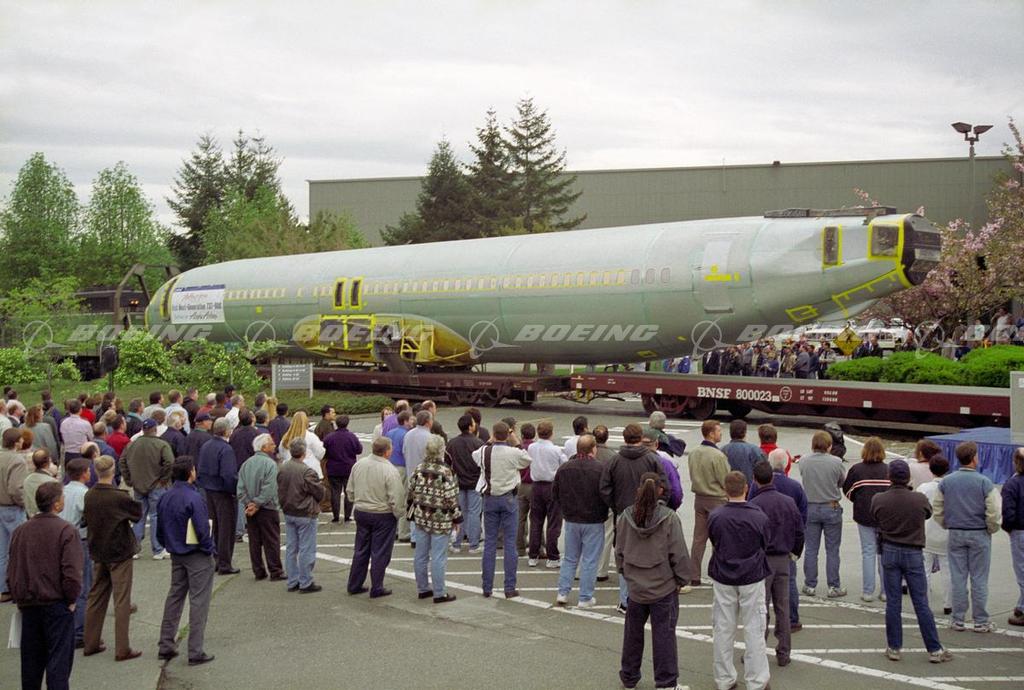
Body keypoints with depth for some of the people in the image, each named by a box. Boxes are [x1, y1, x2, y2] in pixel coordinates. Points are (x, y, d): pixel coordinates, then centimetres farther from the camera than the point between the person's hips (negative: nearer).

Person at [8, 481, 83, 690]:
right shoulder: (66, 530, -14)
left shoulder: (20, 531, 2)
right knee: (58, 658, 1)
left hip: (28, 605, 5)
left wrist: (19, 599, 17)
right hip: (57, 604, -5)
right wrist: (72, 599, -6)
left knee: (31, 659, 17)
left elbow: (12, 570, 8)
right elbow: (72, 571, -19)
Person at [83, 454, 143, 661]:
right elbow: (138, 512, -6)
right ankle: (122, 649, 2)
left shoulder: (89, 496, -4)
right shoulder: (119, 497, -20)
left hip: (98, 553, 6)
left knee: (95, 598, 16)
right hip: (120, 553, -6)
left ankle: (91, 644, 23)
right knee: (122, 601, 0)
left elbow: (86, 518, 8)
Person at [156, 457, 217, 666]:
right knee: (199, 600, 0)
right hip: (197, 555, -7)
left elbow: (160, 529, 9)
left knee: (174, 596, 18)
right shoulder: (193, 498, -21)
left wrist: (169, 546, 18)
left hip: (176, 554, 7)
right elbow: (202, 529, -22)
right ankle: (196, 652, 2)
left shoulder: (164, 498, 3)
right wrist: (209, 549, -8)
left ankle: (166, 646, 23)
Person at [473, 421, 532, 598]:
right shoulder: (514, 453, -14)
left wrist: (489, 442, 16)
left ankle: (487, 587, 11)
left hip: (489, 499, 2)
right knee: (510, 542, 3)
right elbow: (528, 460, 6)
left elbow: (474, 455, 15)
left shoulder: (484, 452, -8)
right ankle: (510, 588, 4)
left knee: (490, 542, 9)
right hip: (508, 499, -2)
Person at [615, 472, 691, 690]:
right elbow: (678, 553, -11)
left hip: (635, 588, 3)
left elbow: (619, 551, 3)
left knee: (633, 632, 18)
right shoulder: (669, 518, -16)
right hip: (664, 587, -3)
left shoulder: (625, 517, -7)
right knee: (664, 635, 6)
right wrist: (681, 580, 2)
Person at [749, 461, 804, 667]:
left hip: (762, 560, -5)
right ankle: (783, 653, 17)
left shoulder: (753, 505, -16)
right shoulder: (789, 502, 1)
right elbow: (800, 531, 8)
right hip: (783, 560, 5)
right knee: (783, 607, 12)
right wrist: (795, 553, 21)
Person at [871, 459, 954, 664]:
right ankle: (934, 650, 10)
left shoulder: (878, 500, -10)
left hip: (890, 552, 1)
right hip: (913, 553, -1)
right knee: (921, 604, 4)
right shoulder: (920, 499, -13)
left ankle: (894, 648, 12)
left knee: (893, 602, 8)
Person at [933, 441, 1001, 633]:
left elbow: (937, 510, 4)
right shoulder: (984, 482, -11)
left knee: (958, 578, 8)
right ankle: (981, 622, 10)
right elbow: (993, 512, -12)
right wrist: (992, 530, 4)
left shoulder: (946, 482, 0)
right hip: (979, 535, -3)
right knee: (979, 579, 4)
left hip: (955, 535, 3)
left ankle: (957, 620, 12)